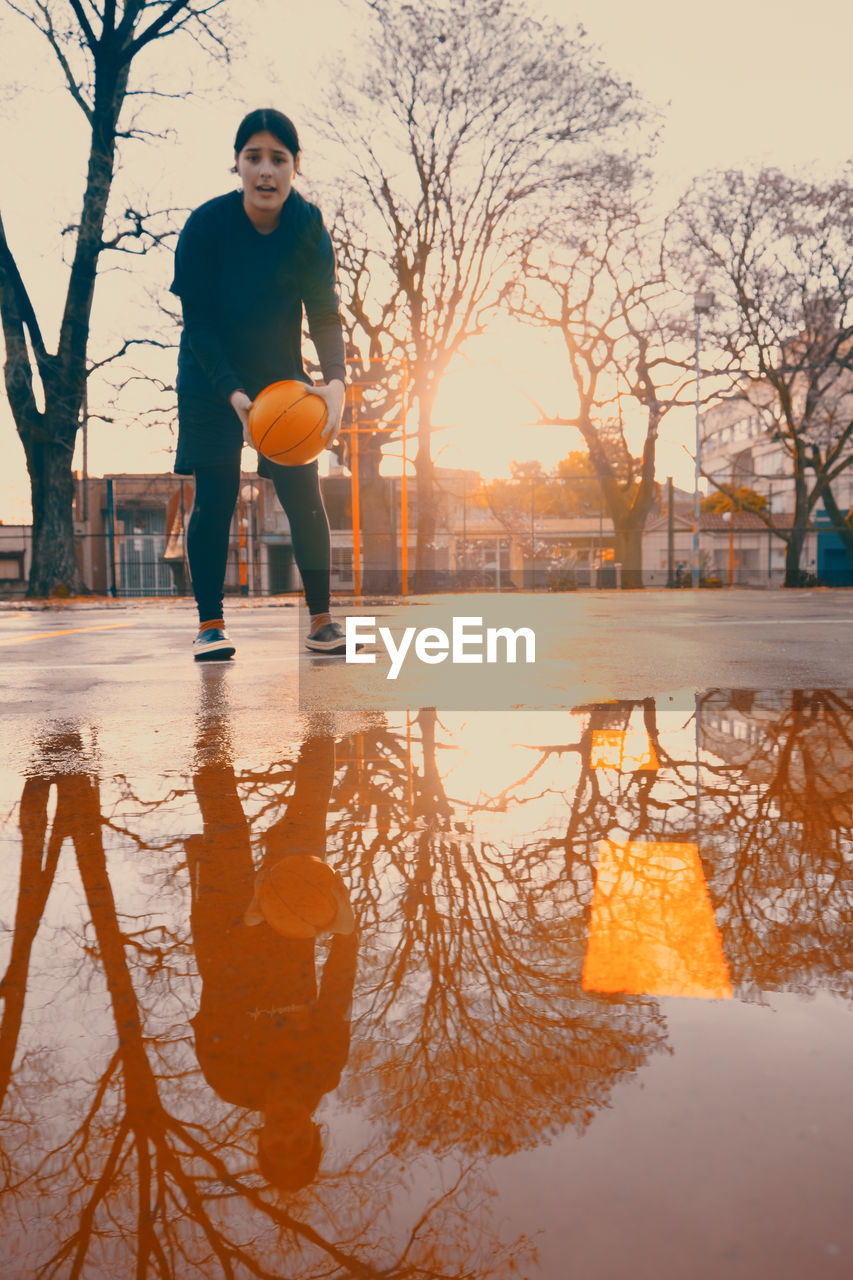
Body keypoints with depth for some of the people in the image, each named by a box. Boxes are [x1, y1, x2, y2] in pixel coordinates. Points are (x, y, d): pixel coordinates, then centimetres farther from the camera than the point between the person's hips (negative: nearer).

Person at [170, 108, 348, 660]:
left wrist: (336, 382, -31)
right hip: (211, 381, -1)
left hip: (283, 378, 2)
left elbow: (326, 315, -12)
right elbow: (198, 322, -15)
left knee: (305, 496, -5)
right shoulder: (206, 225, -16)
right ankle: (210, 624, 0)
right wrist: (234, 394, -28)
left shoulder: (310, 229, -10)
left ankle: (322, 619, 6)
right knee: (215, 497, -8)